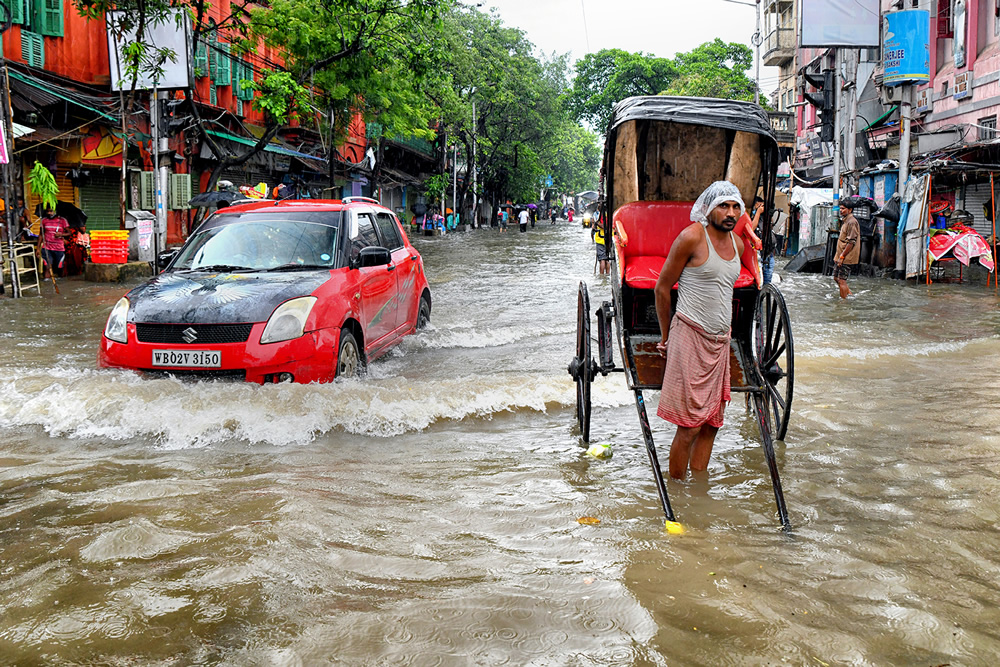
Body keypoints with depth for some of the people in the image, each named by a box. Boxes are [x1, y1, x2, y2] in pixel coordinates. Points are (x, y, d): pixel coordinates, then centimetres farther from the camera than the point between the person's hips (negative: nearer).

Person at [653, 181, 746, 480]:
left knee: (711, 424, 9)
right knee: (690, 426, -7)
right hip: (690, 338, -7)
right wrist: (666, 337, 1)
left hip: (721, 342, 7)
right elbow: (662, 287, -5)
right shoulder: (692, 237, -11)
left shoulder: (737, 243, 11)